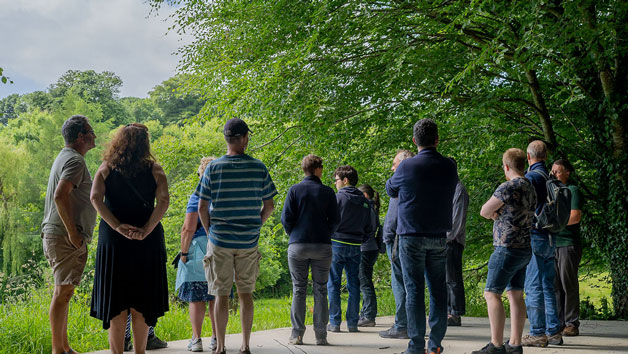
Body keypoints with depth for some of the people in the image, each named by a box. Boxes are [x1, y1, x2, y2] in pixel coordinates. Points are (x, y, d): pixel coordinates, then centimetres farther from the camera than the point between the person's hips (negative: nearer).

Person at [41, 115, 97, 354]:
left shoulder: (65, 157, 20)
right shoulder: (75, 160, -12)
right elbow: (60, 195, -25)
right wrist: (72, 233, -22)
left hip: (56, 235, 10)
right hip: (64, 237, -10)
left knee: (63, 292, 12)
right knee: (63, 292, -8)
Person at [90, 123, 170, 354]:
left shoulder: (107, 168, 2)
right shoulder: (154, 170, 0)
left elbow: (95, 198, -11)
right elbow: (164, 200, -13)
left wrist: (117, 226, -15)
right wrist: (147, 229, -16)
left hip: (113, 239, 0)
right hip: (147, 242, 0)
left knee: (116, 302, 7)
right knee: (142, 303, 10)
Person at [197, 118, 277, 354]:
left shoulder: (213, 168, -4)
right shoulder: (259, 168, -1)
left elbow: (202, 207, -3)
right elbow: (269, 206, 3)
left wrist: (210, 233, 8)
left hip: (220, 240, -1)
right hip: (249, 242, 1)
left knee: (221, 294, 5)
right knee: (246, 293, 11)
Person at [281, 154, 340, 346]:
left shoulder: (294, 190, 0)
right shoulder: (327, 192, 1)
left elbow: (286, 218, -4)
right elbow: (335, 220, 1)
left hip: (297, 245, 0)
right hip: (322, 246, 0)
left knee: (298, 290, 5)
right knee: (320, 290, 5)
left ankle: (297, 334, 2)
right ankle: (321, 335, 4)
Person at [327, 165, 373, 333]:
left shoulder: (338, 197, -8)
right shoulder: (364, 202, 9)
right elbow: (369, 228, 12)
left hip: (337, 244, -5)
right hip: (355, 247, 5)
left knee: (333, 284, 2)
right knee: (354, 284, 9)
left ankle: (335, 322, 1)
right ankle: (353, 322, 9)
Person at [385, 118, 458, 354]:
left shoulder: (407, 166, -9)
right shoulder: (449, 167, 1)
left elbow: (390, 190, 7)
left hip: (412, 236, -3)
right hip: (439, 237, 3)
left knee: (414, 290, 0)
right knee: (438, 290, 8)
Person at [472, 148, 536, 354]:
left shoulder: (508, 187, -15)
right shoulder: (530, 188, 14)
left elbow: (485, 211, -9)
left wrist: (493, 213, 11)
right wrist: (498, 213, 4)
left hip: (508, 248, -9)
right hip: (525, 250, 9)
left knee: (492, 294, -6)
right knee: (516, 295, 10)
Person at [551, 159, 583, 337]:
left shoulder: (573, 190, -1)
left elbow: (575, 217, -12)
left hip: (568, 244, -7)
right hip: (552, 244, 7)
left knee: (568, 284, -5)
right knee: (554, 285, 5)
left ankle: (572, 324, -1)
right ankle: (559, 323, 9)